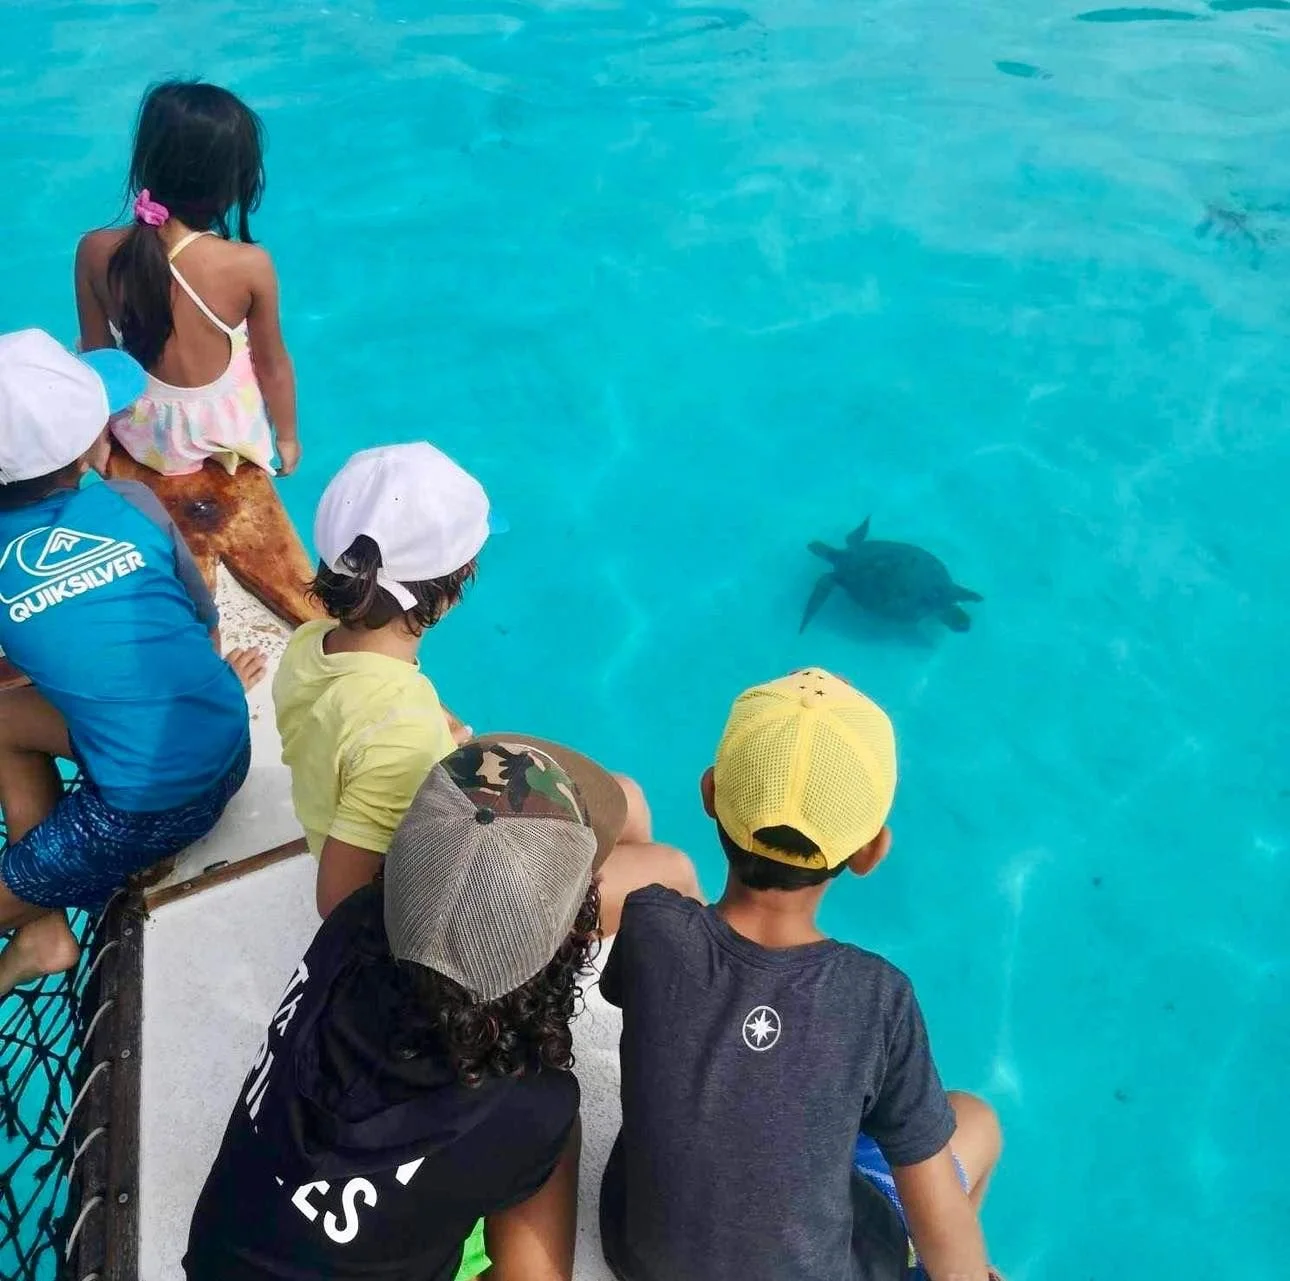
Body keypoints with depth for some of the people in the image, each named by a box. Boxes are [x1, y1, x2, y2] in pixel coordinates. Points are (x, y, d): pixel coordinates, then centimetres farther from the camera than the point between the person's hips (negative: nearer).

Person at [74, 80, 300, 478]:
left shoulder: (96, 251, -21)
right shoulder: (249, 265, -28)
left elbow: (96, 353, -7)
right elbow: (274, 365, -14)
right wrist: (287, 436, 5)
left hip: (141, 433, 2)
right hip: (226, 429, -2)